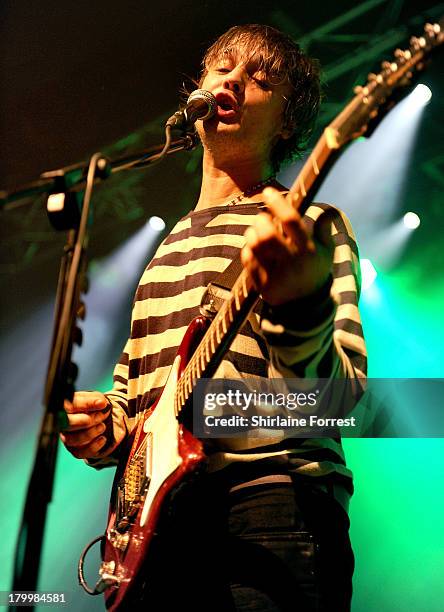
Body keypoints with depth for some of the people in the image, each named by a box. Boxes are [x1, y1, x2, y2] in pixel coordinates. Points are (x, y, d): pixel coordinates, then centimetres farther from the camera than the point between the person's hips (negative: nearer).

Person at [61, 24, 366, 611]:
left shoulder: (309, 226, -1)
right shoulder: (167, 247, 19)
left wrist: (299, 309, -35)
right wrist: (102, 424, 3)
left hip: (270, 503, -6)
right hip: (153, 514, 6)